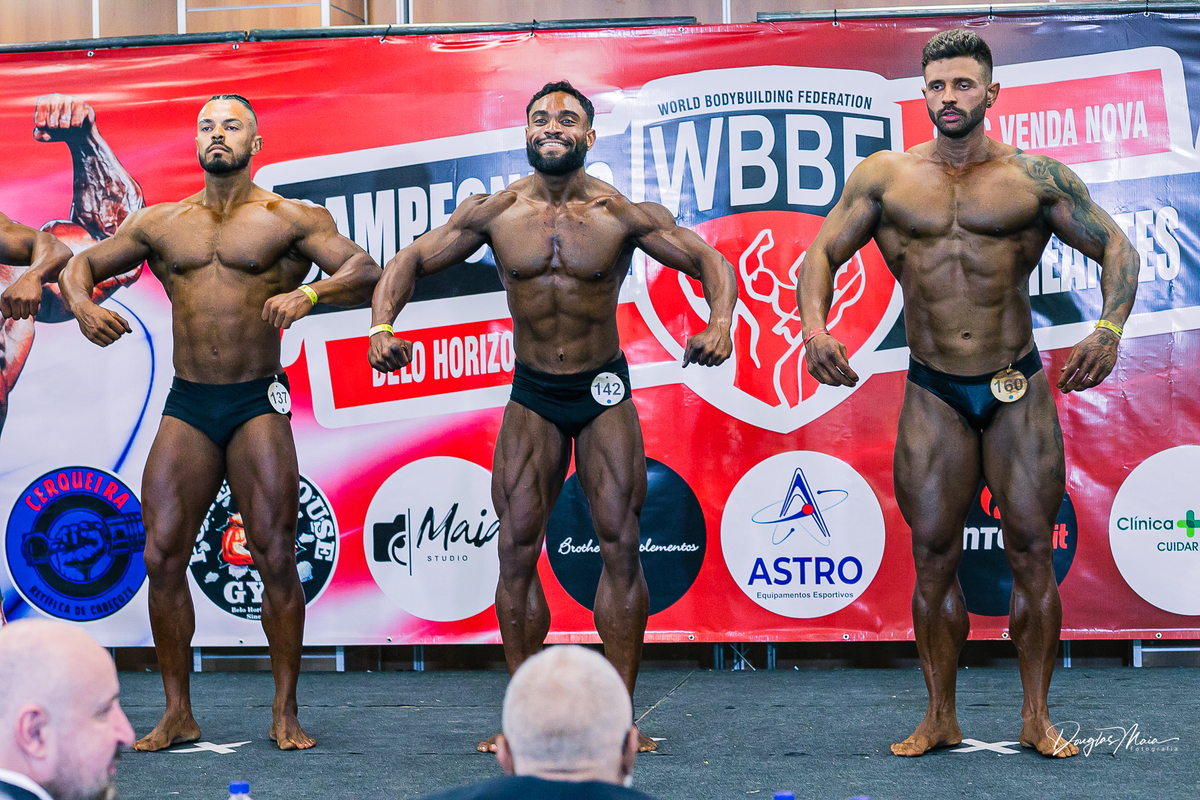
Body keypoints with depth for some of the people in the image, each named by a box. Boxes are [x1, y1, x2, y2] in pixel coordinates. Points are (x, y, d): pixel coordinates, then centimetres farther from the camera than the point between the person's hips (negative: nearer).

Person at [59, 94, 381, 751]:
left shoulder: (290, 219, 3)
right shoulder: (159, 223, 13)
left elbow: (366, 271, -5)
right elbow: (82, 264, 20)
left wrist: (311, 291, -24)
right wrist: (83, 305, -3)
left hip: (257, 404, -3)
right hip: (186, 406, 3)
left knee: (275, 557, -6)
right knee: (162, 556, -2)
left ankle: (285, 713, 6)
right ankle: (177, 714, 9)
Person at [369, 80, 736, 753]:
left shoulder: (624, 214, -9)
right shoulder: (494, 212, -3)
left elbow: (710, 261, -5)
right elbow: (411, 261, 3)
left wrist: (720, 324, -25)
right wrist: (383, 325, -15)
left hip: (604, 393, -1)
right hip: (531, 395, 2)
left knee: (620, 546, -3)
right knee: (516, 551, -1)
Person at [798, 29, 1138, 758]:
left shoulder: (1037, 178, 0)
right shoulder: (884, 177, 3)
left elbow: (1117, 247, 2)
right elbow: (823, 254, 5)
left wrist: (1111, 328, -16)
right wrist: (814, 322, -15)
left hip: (1019, 389, -1)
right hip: (933, 394, 1)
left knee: (1032, 549, 1)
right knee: (933, 556, 4)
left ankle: (1037, 718, 13)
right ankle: (941, 719, 16)